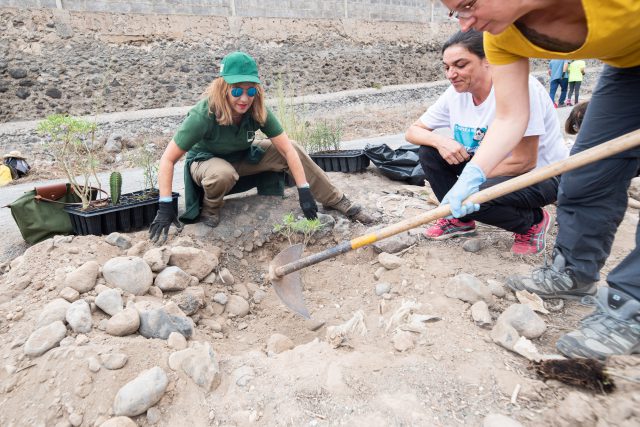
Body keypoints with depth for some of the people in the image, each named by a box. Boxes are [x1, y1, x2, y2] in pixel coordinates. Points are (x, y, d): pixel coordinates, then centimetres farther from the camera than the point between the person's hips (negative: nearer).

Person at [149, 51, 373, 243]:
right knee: (223, 174, -42)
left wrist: (304, 191, -26)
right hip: (205, 161, -3)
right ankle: (209, 209, -8)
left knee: (292, 149, -16)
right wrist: (165, 206, -34)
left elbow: (287, 149, -22)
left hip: (241, 158, 4)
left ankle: (338, 201, -9)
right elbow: (168, 159, -29)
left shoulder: (259, 112, -22)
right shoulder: (203, 115, -32)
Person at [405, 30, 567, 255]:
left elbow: (524, 162, -25)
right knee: (429, 150, -10)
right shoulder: (455, 93, -7)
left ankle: (534, 221, -1)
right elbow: (412, 131, -2)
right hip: (494, 166, 7)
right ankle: (460, 219, 7)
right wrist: (439, 141, -23)